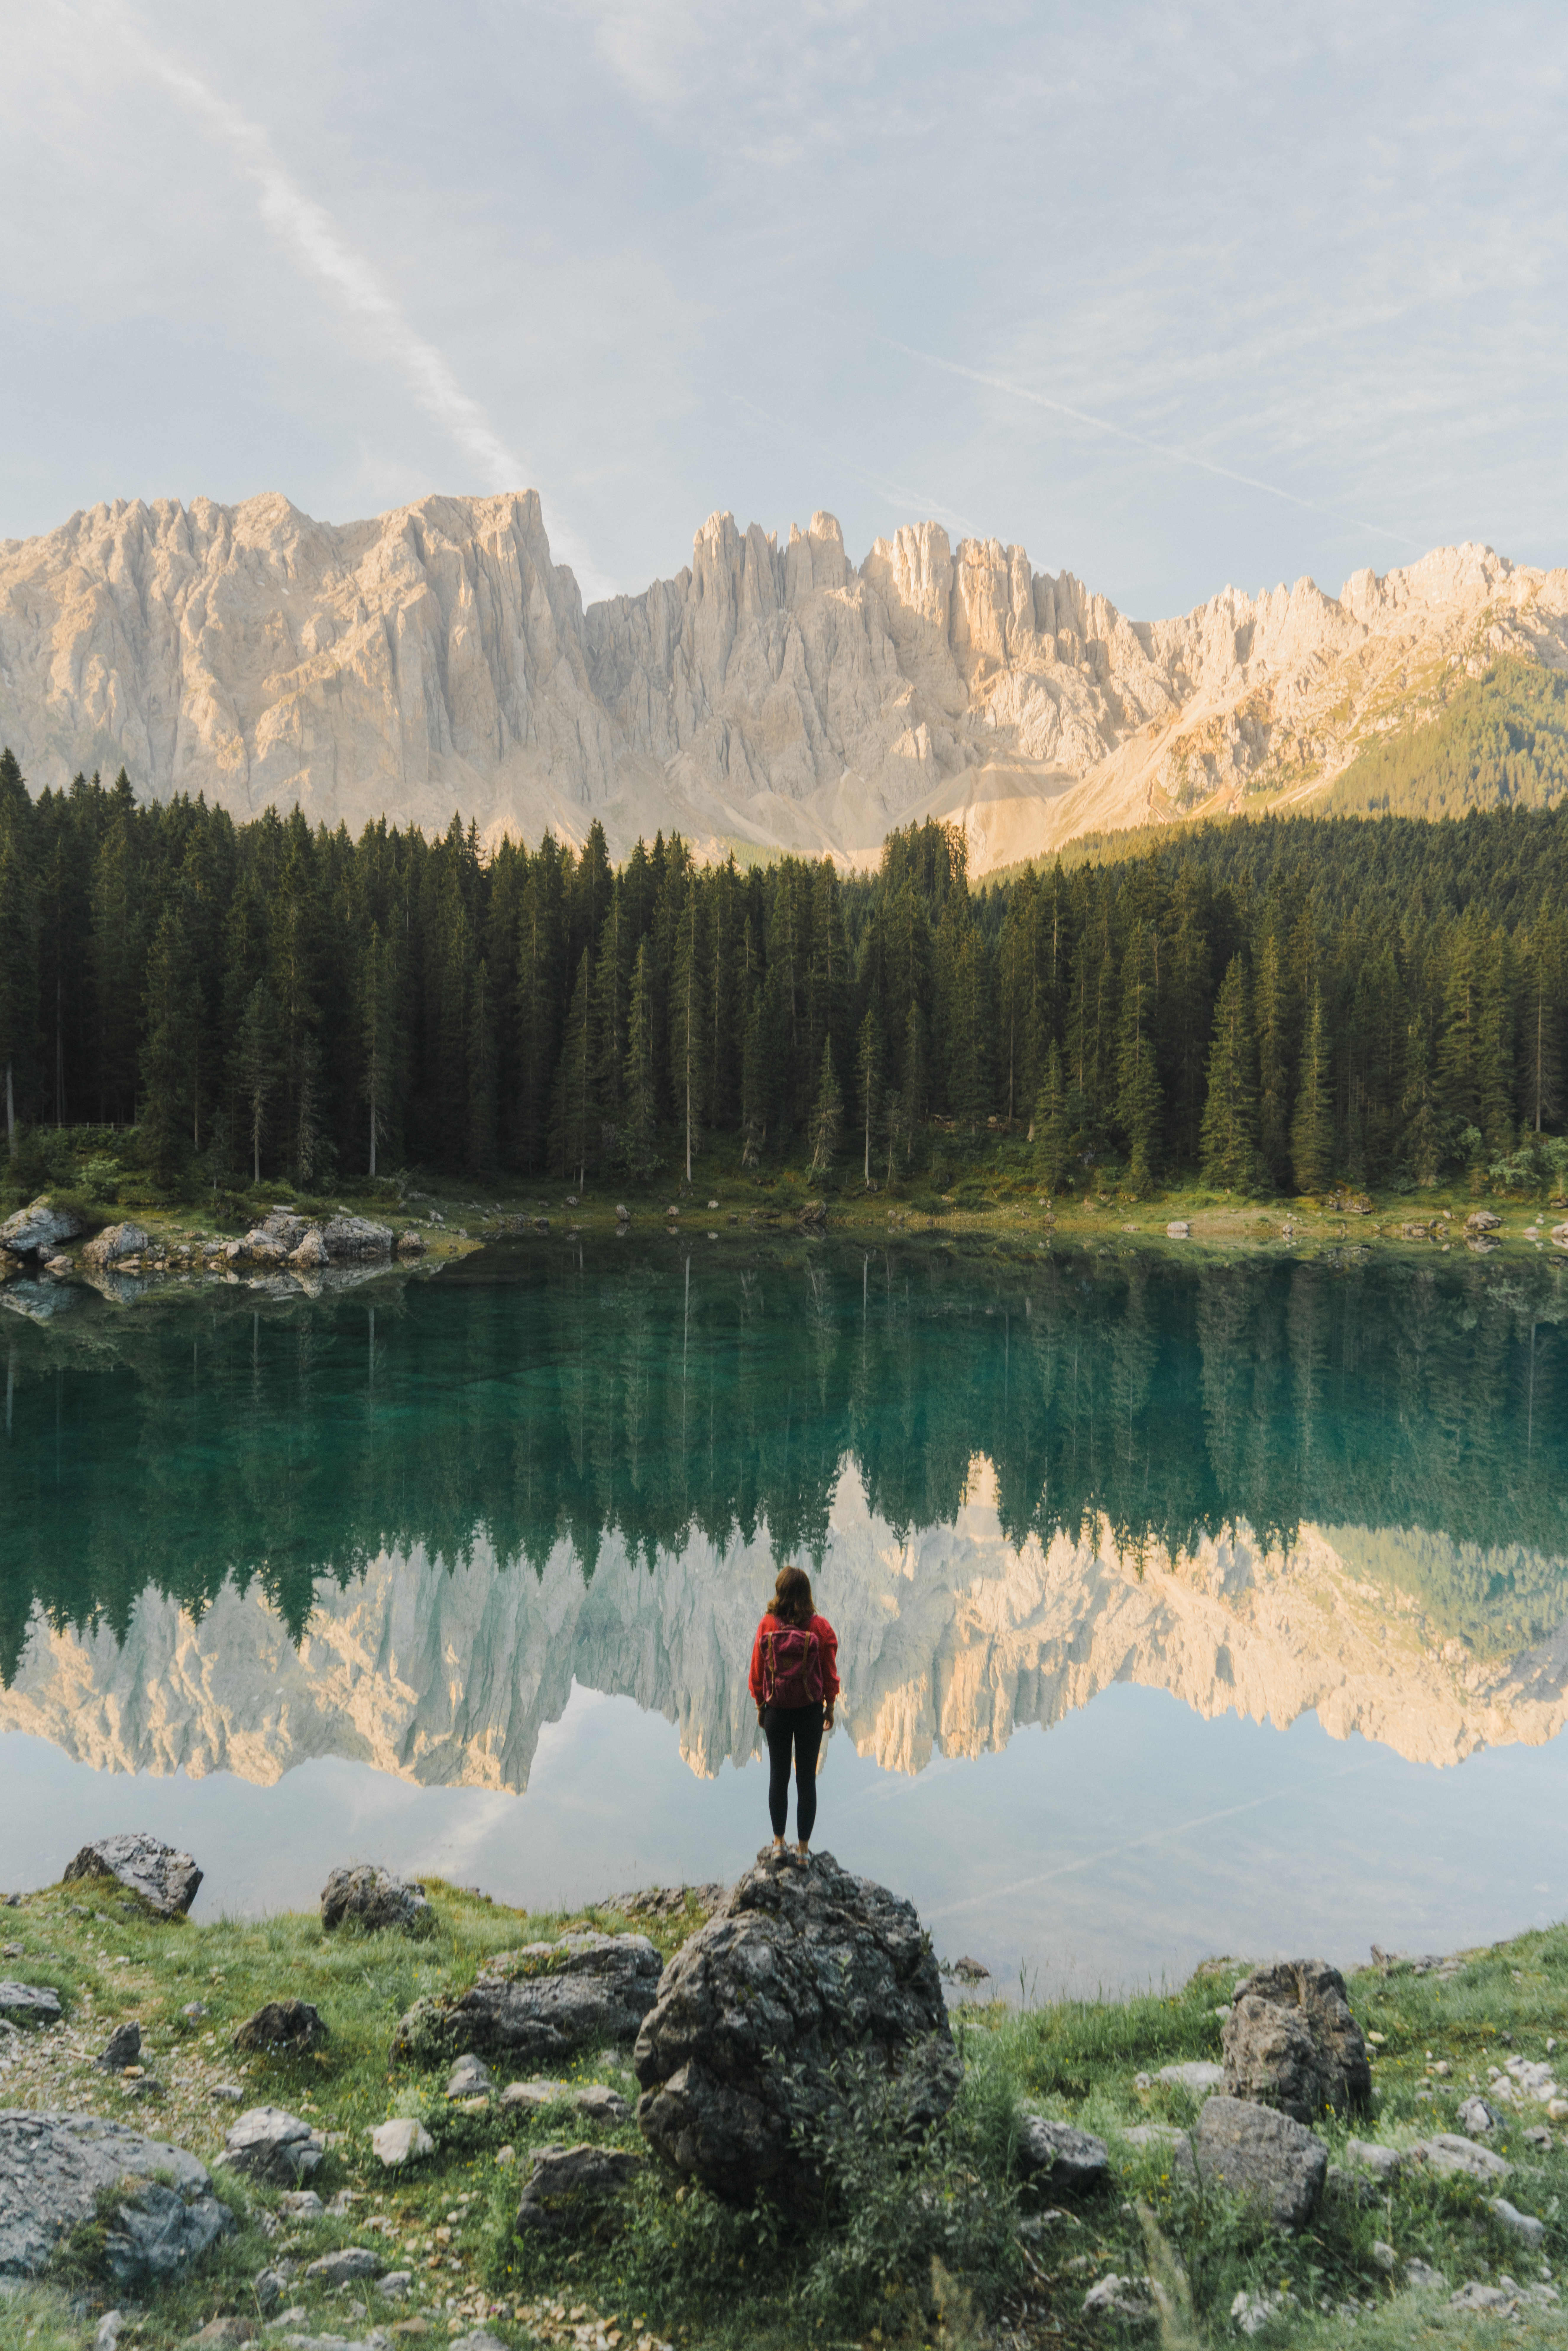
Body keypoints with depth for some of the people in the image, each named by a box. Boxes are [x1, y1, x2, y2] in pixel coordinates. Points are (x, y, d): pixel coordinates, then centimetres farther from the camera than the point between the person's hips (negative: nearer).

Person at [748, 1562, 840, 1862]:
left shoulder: (767, 1625, -11)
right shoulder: (821, 1627, -12)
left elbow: (757, 1669, -2)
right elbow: (830, 1672, -4)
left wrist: (760, 1706, 12)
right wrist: (830, 1708, 9)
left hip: (776, 1711, 1)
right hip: (810, 1711, -1)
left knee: (778, 1775, 15)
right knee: (807, 1778, 8)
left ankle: (779, 1842, 23)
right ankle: (803, 1848, 13)